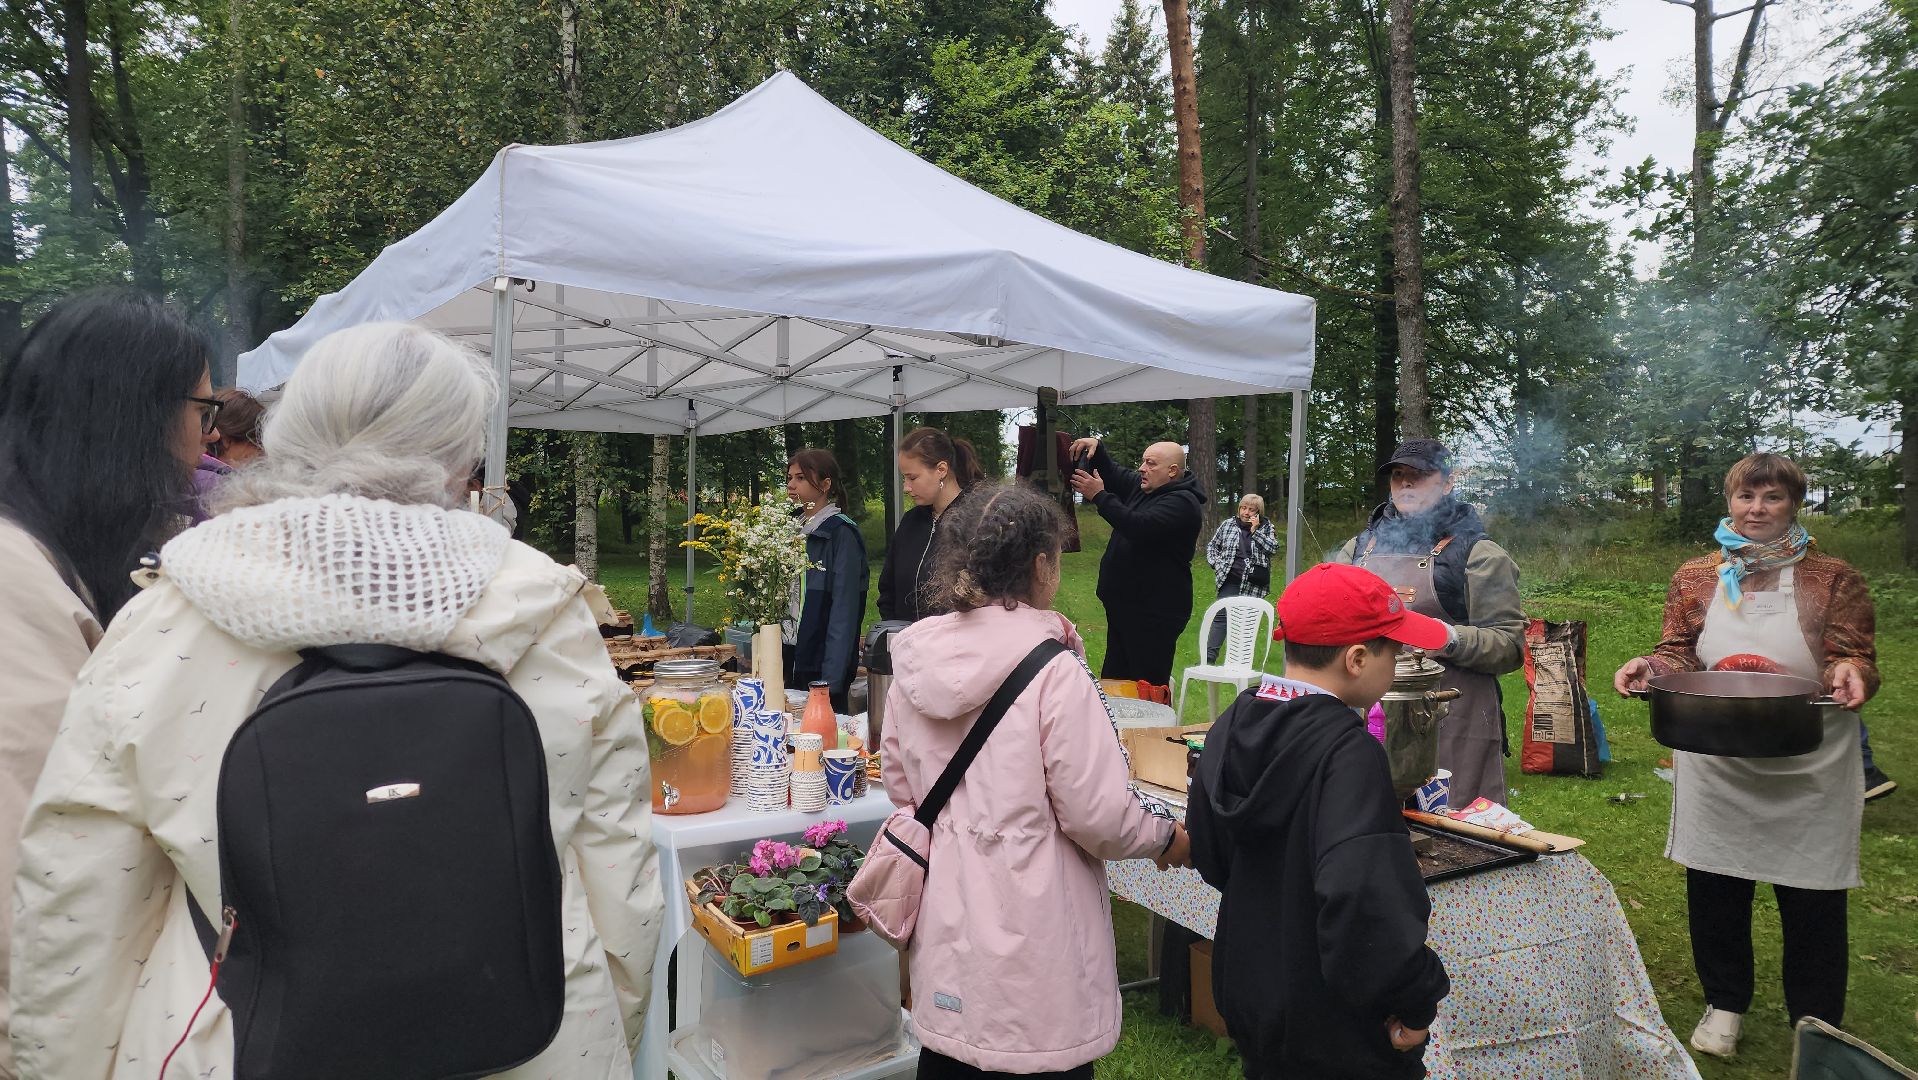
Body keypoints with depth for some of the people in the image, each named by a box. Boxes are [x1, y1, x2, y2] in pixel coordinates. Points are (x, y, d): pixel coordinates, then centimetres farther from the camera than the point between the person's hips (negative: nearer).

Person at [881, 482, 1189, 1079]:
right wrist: (1168, 836, 2)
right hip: (1029, 935, -6)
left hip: (944, 922, 6)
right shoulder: (1054, 671, -20)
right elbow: (1098, 814, -17)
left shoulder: (914, 661, -2)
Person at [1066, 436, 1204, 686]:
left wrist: (1099, 496, -24)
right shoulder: (1141, 488, 13)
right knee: (1113, 679, 16)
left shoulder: (1183, 502, -16)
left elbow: (1140, 527, -29)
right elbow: (1111, 474, 25)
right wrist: (1096, 448, 4)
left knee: (1148, 686, -12)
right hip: (1125, 604, 10)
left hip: (1153, 613, -10)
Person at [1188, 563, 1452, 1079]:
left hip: (1247, 999, 7)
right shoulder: (1347, 751, -26)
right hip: (1336, 1036, -6)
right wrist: (1417, 1001, -23)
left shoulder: (1231, 728, -2)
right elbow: (1365, 898, -36)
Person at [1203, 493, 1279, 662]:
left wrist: (1255, 530, -11)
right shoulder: (1228, 524, 10)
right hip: (1230, 581, 0)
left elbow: (1273, 548, -8)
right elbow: (1212, 547, 19)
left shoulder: (1266, 528, 7)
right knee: (1221, 615, -10)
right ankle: (1210, 657, -11)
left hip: (1253, 585, 0)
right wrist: (1216, 564, 3)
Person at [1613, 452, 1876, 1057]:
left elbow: (1854, 661, -5)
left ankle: (1817, 1026, 30)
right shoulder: (1696, 578, 3)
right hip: (1716, 769, 2)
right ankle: (1724, 1002, 34)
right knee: (1713, 888, 11)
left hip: (1807, 773, -2)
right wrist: (1650, 666, -17)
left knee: (1812, 901, 8)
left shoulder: (1832, 579, -3)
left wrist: (1850, 673, -27)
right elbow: (1680, 655, 4)